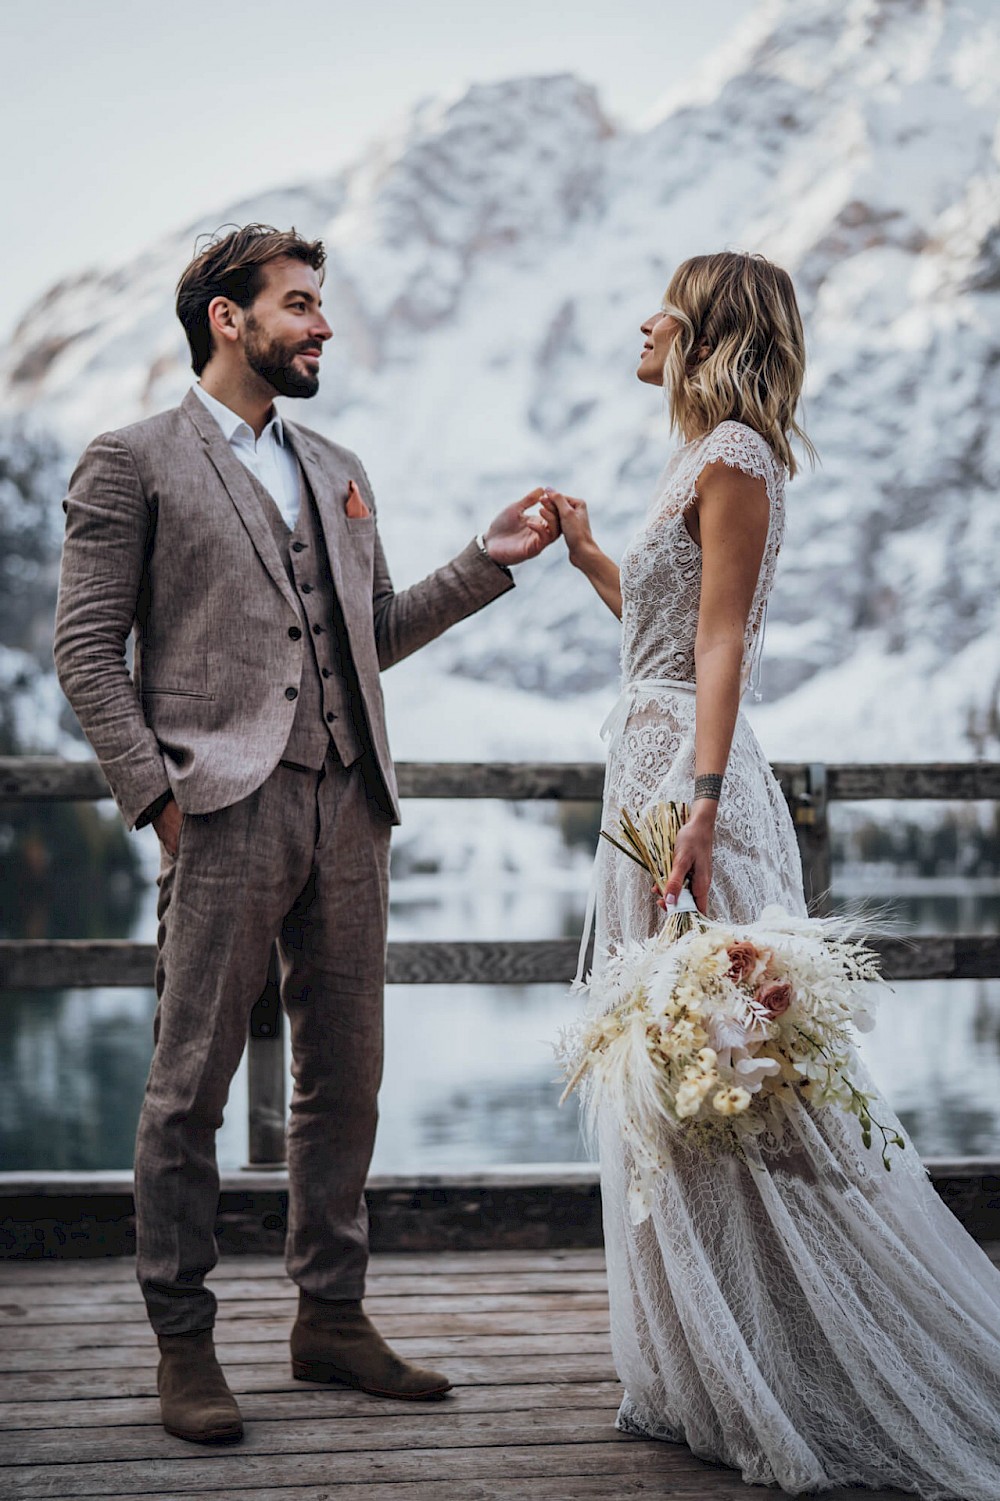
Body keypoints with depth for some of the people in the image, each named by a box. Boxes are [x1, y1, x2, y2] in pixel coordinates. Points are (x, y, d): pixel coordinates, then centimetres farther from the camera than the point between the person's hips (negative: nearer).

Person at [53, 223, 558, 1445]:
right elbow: (87, 649, -2)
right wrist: (155, 790, -11)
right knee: (191, 1085, -2)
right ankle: (183, 1342, 9)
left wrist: (487, 561, 13)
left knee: (344, 1077, 9)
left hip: (347, 809, 6)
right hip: (225, 809, -6)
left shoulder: (337, 471, 22)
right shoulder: (134, 462, 3)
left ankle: (332, 1317, 20)